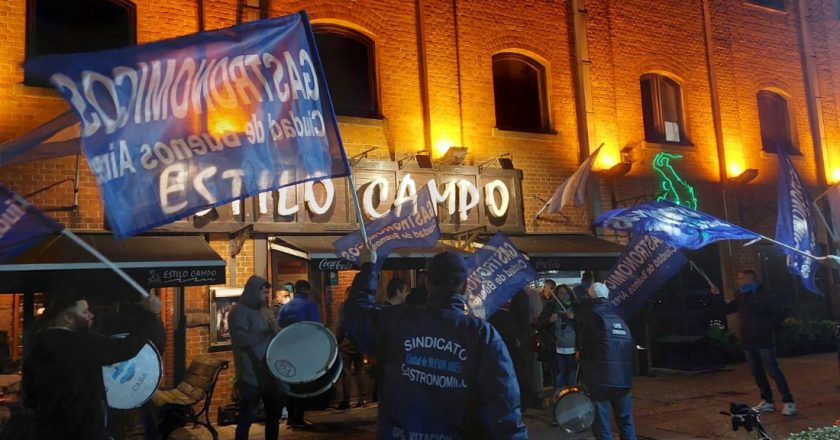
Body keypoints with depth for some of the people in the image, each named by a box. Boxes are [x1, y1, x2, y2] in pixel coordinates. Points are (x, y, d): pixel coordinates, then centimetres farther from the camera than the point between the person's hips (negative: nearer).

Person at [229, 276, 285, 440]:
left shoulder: (261, 310, 15)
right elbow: (241, 339, -23)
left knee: (275, 411, 16)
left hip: (269, 370, 8)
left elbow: (277, 336, 18)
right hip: (251, 374, -8)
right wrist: (265, 331, -22)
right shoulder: (239, 311, -10)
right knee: (247, 417, -3)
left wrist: (272, 323, -2)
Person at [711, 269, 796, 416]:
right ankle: (767, 401, 18)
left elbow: (774, 314, -9)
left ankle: (788, 402, -3)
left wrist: (764, 328, -16)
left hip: (764, 340, -7)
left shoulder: (764, 294, -5)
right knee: (757, 373, 10)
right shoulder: (742, 297, 14)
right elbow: (727, 309, 16)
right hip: (748, 342, 7)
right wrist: (717, 296, 5)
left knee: (774, 371, -8)